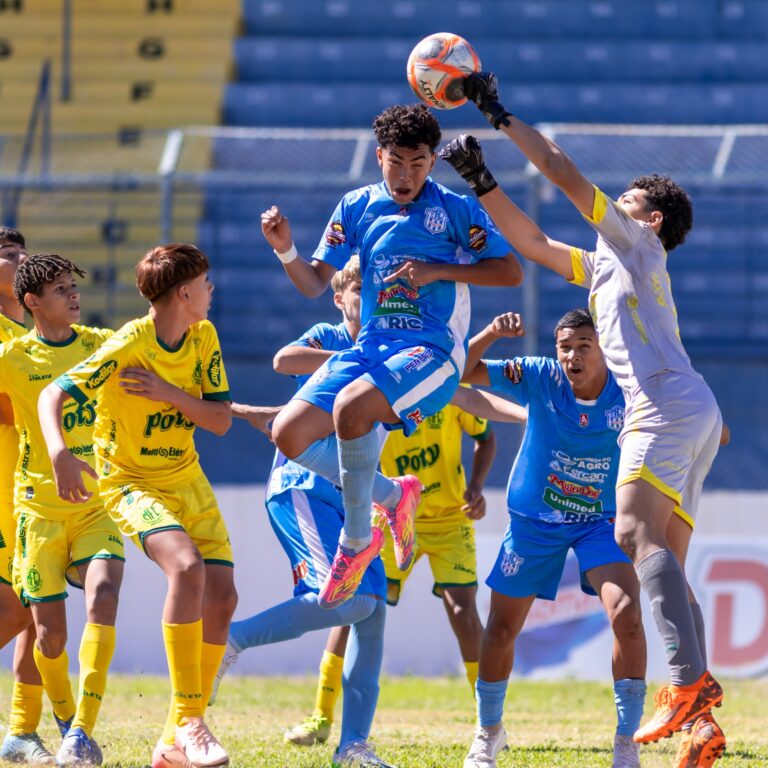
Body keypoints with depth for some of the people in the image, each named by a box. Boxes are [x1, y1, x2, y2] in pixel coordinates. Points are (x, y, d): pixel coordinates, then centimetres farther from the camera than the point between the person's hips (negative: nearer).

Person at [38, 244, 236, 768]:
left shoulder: (203, 337, -1)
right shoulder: (127, 347, -21)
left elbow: (221, 421, -2)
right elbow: (52, 396, -24)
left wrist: (170, 393, -19)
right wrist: (59, 453, -42)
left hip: (188, 480, 7)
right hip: (131, 484, -7)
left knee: (222, 596, -4)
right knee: (187, 567, -31)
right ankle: (189, 719, -27)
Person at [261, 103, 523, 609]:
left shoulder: (455, 209, -1)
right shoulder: (357, 208, 10)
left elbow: (511, 272, -2)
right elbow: (314, 284, 11)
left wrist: (436, 271, -12)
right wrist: (285, 249, -10)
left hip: (431, 351, -6)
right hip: (370, 347, 6)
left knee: (351, 407, -34)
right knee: (290, 433, -12)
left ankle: (357, 540, -18)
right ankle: (393, 495, 8)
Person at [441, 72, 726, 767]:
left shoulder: (637, 244, 8)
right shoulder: (603, 266, 32)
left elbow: (565, 175, 1)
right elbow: (533, 242, 34)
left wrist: (501, 115, 6)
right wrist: (480, 179, 27)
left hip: (669, 405, -9)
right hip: (695, 420, 9)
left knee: (636, 533, -26)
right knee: (665, 564, 2)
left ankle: (689, 679, -42)